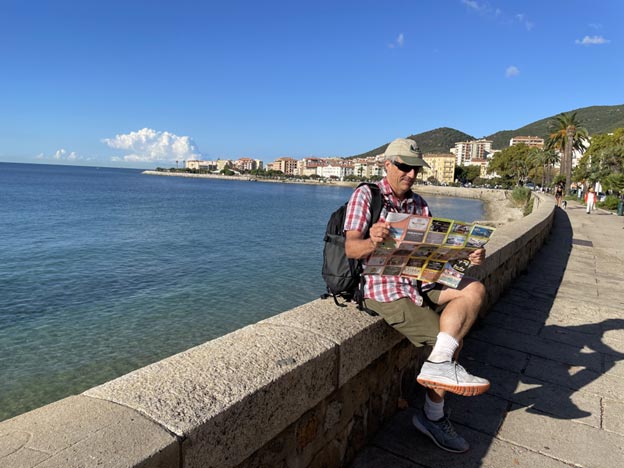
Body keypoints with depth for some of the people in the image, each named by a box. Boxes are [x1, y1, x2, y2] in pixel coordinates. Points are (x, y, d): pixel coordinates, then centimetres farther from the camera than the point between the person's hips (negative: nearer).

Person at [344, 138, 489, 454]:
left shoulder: (418, 204, 15)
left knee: (475, 290, -14)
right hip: (385, 289, -7)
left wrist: (468, 256, -13)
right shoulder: (366, 195, -5)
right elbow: (350, 249, -16)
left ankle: (440, 363, -17)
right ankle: (433, 416, 5)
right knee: (450, 341, -12)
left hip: (419, 282, 7)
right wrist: (372, 242, -39)